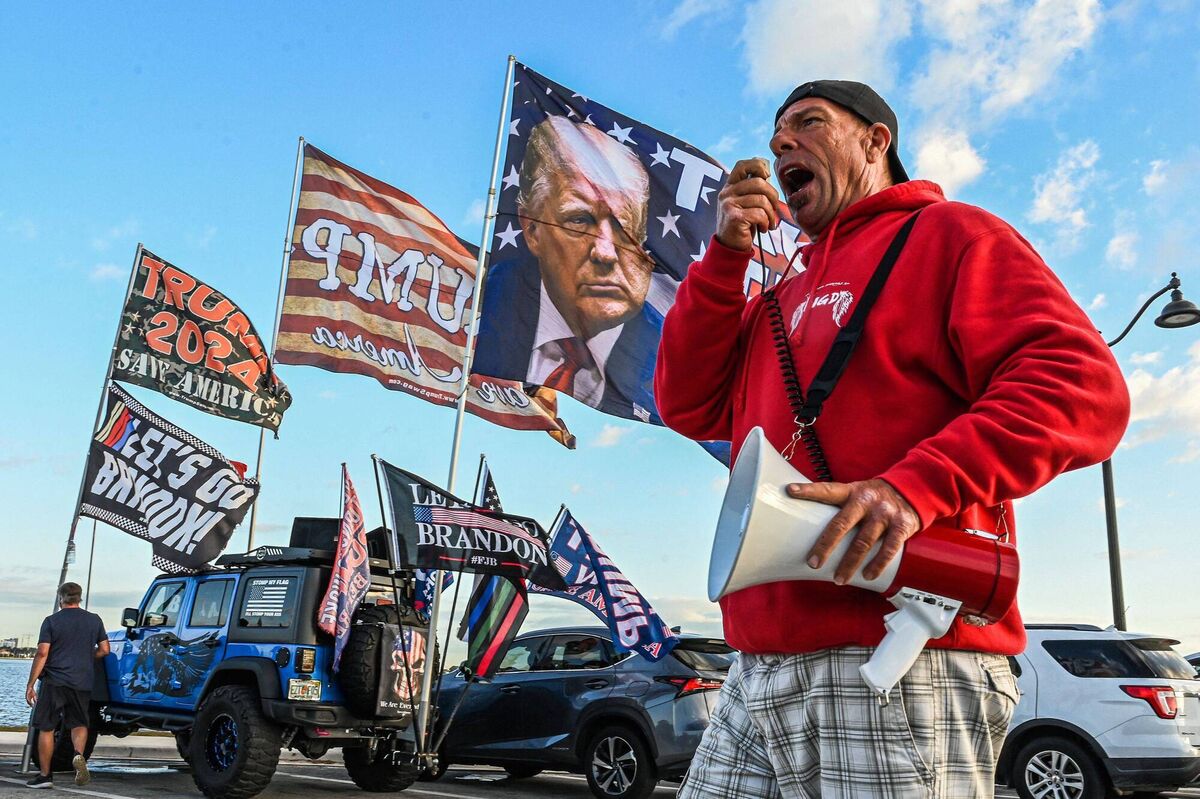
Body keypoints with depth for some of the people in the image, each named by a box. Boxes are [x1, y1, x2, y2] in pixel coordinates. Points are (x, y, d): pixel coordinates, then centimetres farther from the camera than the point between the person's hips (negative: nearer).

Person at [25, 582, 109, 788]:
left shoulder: (51, 621, -3)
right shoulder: (94, 620, 6)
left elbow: (42, 653, -9)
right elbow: (104, 650, 8)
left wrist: (30, 684, -6)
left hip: (54, 681, -2)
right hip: (83, 683, 2)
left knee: (46, 728, 9)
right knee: (79, 723, 15)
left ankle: (45, 775, 11)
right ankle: (79, 754, -13)